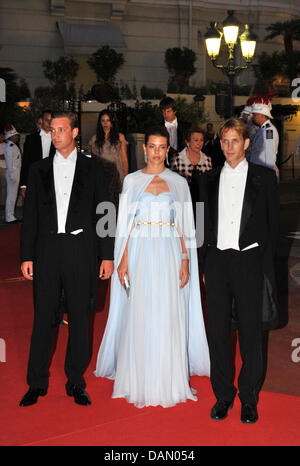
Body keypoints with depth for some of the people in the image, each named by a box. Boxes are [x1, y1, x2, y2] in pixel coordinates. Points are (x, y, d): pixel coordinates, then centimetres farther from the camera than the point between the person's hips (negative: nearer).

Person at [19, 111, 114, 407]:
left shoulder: (92, 168, 6)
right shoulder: (38, 170, 10)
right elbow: (30, 216, 9)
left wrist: (107, 255, 0)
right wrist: (26, 256, 2)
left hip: (81, 252, -1)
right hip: (47, 251, 1)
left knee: (79, 319, 5)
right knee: (42, 318, 4)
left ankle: (76, 382, 18)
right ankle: (37, 383, 15)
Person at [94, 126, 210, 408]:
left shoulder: (179, 182, 7)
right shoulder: (132, 181, 7)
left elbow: (185, 226, 6)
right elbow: (125, 224, 4)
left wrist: (185, 260, -3)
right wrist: (123, 259, -5)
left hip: (170, 254, 0)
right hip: (140, 254, 0)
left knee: (169, 318, 1)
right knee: (138, 317, 1)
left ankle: (169, 380, 14)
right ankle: (139, 381, 15)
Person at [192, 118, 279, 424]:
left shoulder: (263, 177, 4)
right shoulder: (209, 179, 11)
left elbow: (272, 224, 3)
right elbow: (205, 224, 13)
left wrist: (265, 266, -4)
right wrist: (205, 266, 7)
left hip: (249, 261, -2)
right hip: (217, 261, 3)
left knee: (250, 332, 3)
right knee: (218, 331, 6)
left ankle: (249, 398, 17)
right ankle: (223, 395, 20)